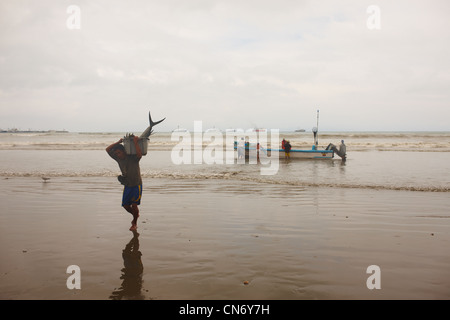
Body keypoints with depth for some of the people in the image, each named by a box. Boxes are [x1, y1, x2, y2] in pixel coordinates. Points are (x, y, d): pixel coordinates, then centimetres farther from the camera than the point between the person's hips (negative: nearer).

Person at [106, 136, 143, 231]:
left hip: (137, 185, -6)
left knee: (134, 205, -8)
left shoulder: (133, 158, -14)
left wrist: (135, 142, -34)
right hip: (127, 185, 6)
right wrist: (118, 142, -7)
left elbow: (140, 154, -37)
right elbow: (108, 150, 1)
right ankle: (135, 215, 34)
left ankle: (134, 224, 12)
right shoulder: (118, 159, 2)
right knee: (125, 205, 4)